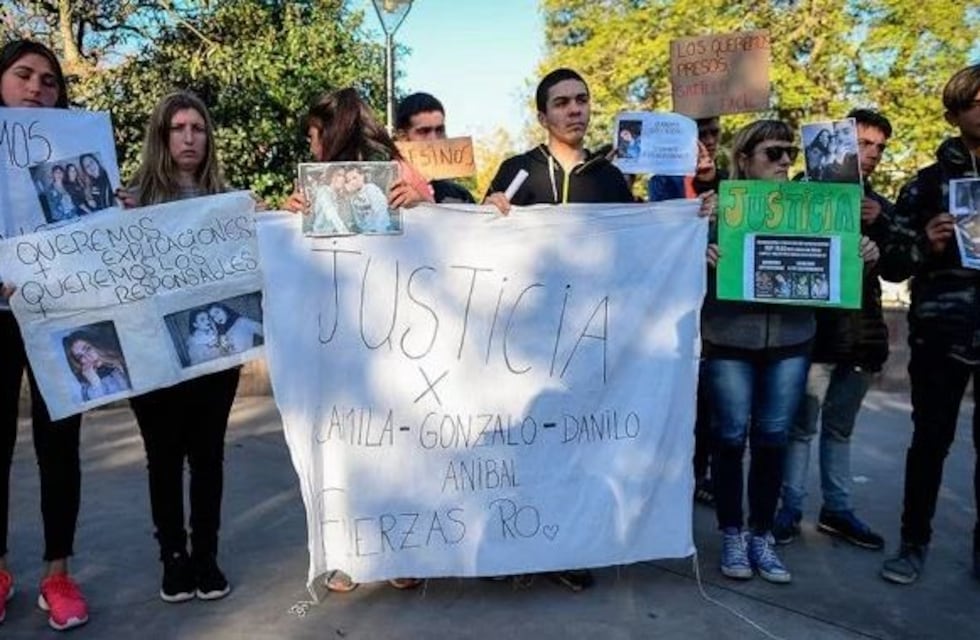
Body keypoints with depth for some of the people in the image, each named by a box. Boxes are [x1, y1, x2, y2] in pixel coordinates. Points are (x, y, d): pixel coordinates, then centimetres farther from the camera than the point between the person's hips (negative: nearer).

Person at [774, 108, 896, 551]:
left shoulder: (880, 207, 16)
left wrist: (879, 225, -9)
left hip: (863, 331, 6)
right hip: (816, 328, -5)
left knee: (840, 427, 13)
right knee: (802, 426, -1)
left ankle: (836, 509, 22)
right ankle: (790, 508, 8)